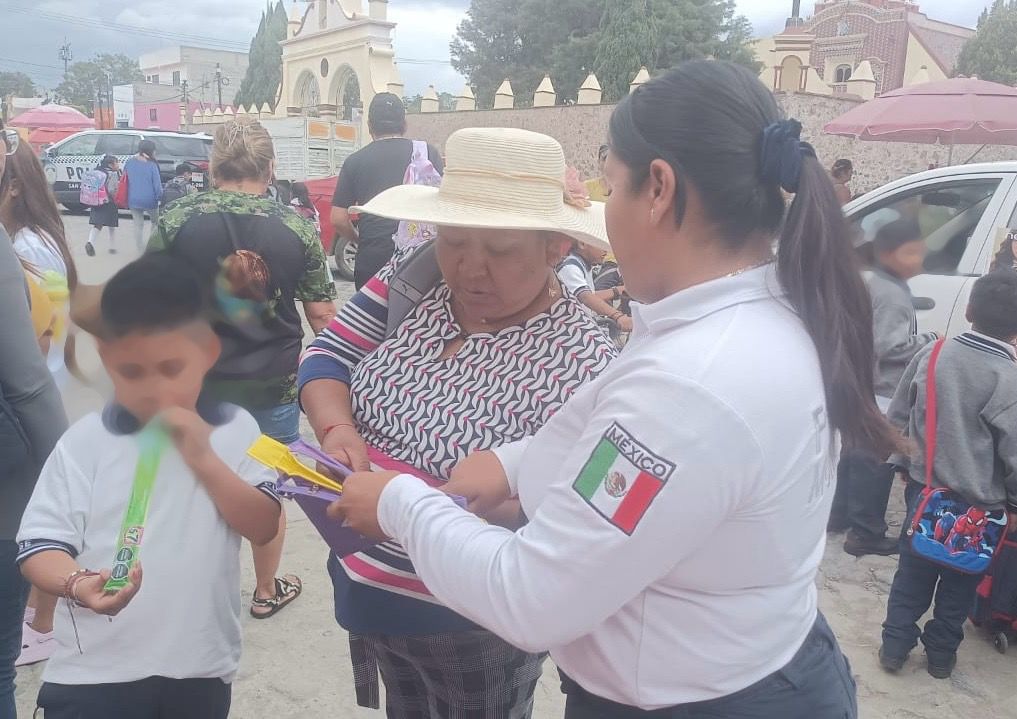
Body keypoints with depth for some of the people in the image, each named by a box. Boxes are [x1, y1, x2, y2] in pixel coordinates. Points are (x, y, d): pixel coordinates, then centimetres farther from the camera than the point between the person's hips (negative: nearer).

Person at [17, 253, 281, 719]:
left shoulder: (236, 430, -3)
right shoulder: (85, 442, -5)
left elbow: (263, 527, -8)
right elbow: (39, 544, -6)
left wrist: (204, 458, -17)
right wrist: (77, 583, -27)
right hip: (95, 672, -1)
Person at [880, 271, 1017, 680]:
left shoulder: (931, 355, -7)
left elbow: (897, 417, 2)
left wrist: (905, 463, 15)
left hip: (923, 489, 3)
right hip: (978, 504, -3)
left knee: (912, 572, 17)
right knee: (960, 582, 17)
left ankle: (894, 646, 25)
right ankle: (941, 654, 31)